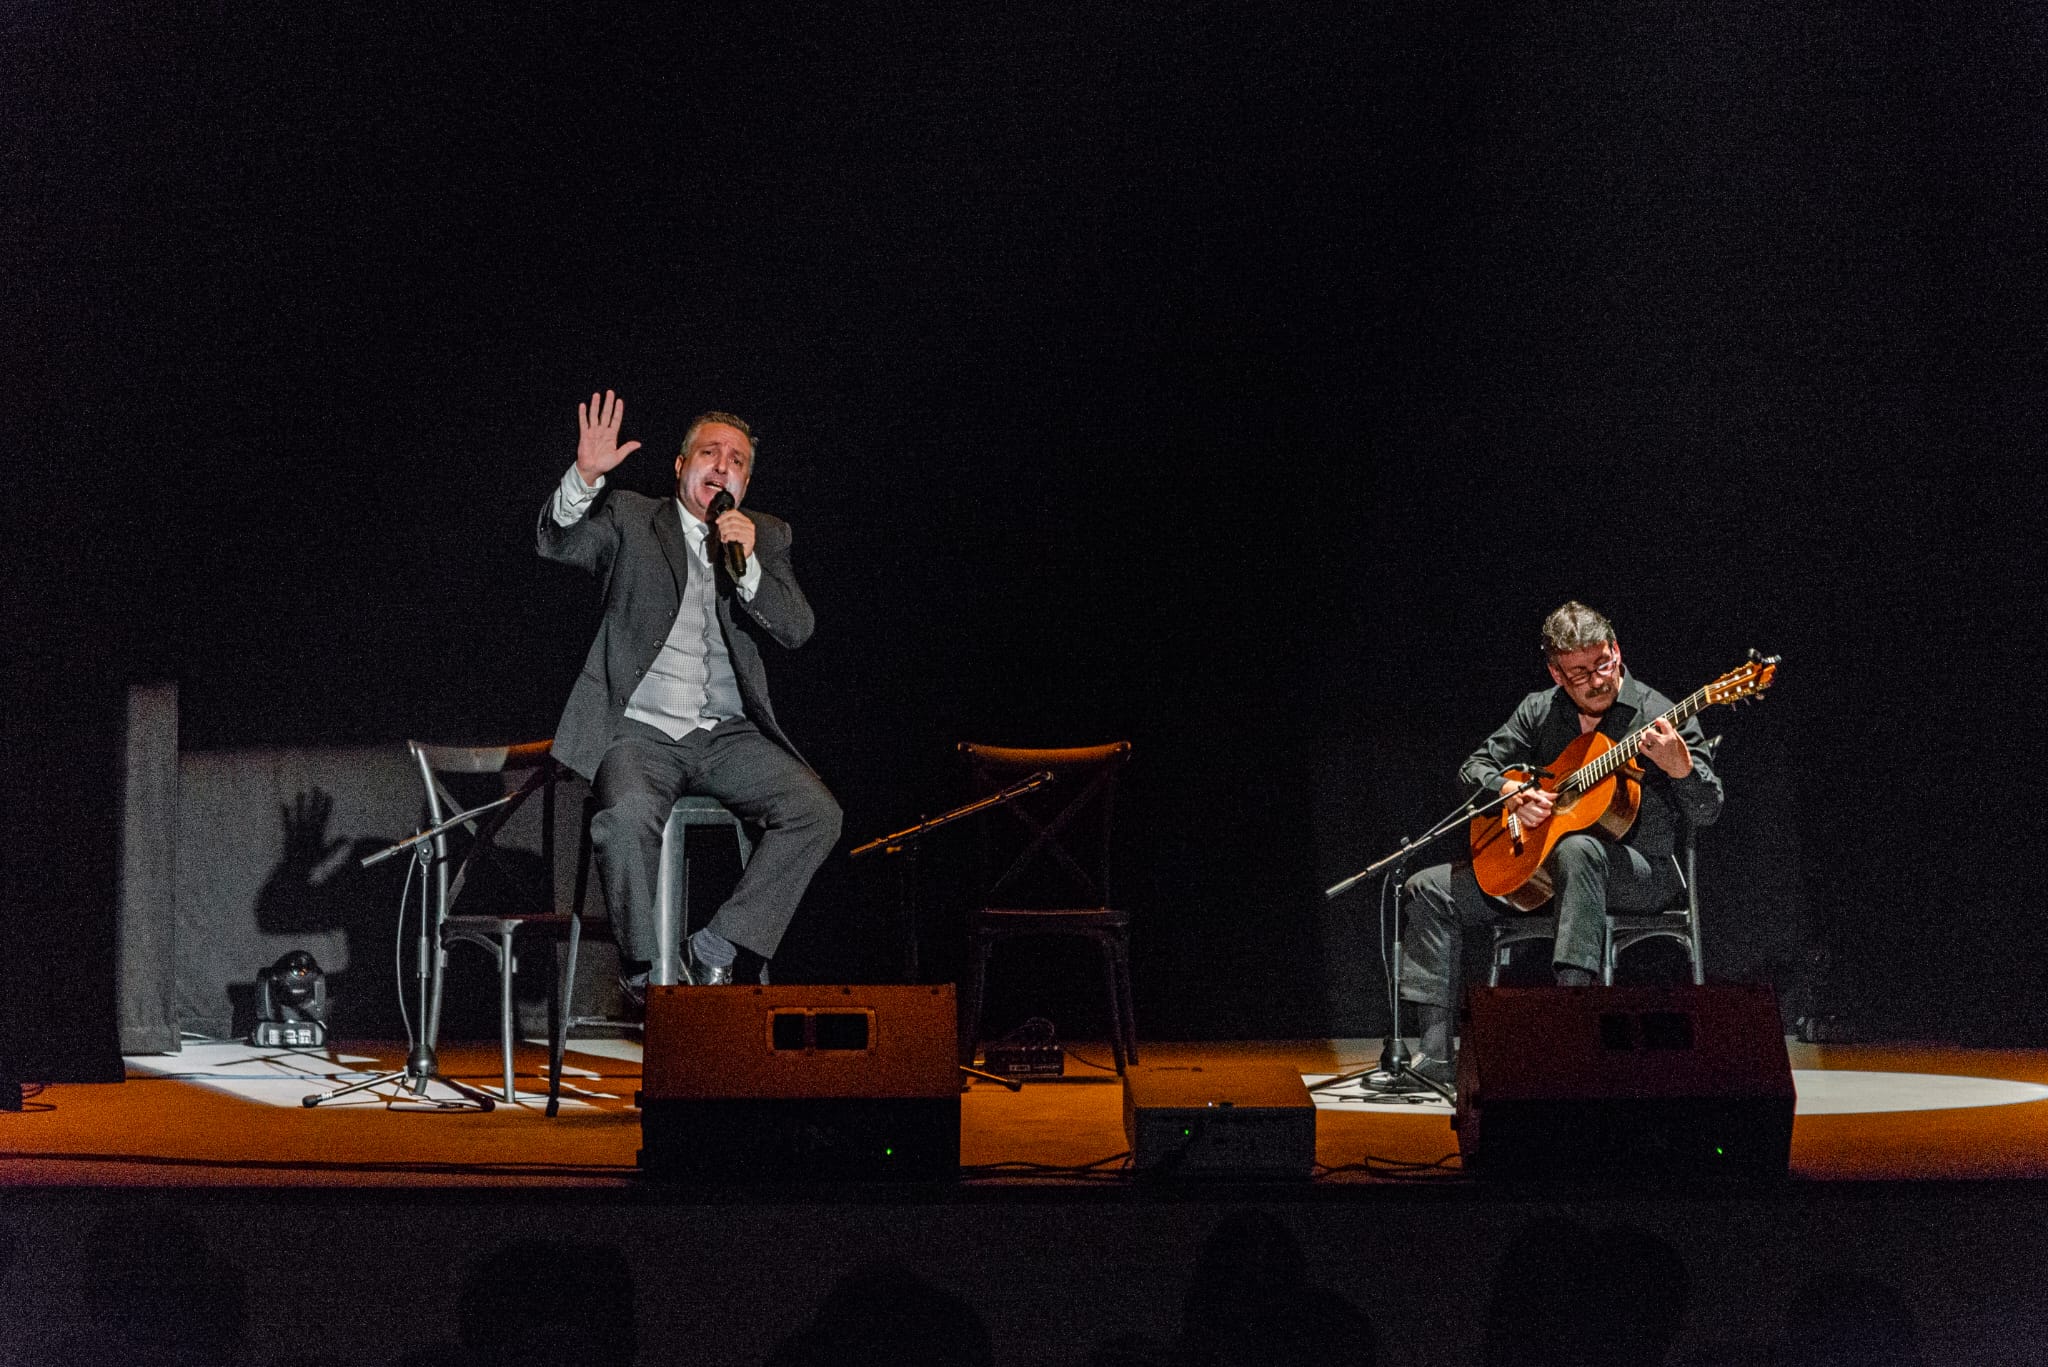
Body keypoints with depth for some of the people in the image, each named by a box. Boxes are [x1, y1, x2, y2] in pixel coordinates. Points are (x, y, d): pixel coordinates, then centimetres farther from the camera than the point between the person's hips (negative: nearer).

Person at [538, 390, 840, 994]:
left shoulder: (766, 537, 15)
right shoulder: (630, 519, 9)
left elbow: (797, 629, 2)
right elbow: (557, 542, -9)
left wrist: (748, 565, -14)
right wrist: (585, 476, -27)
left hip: (730, 733, 3)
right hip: (641, 729, -3)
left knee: (817, 812, -21)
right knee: (627, 814, -34)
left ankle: (718, 949, -13)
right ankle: (644, 967, -15)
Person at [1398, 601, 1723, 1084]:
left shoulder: (1661, 716, -9)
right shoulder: (1540, 710, 6)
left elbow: (1706, 812, -13)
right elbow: (1475, 766, 11)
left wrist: (1680, 767, -34)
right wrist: (1512, 794, -11)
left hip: (1640, 871, -6)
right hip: (1537, 863, 6)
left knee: (1577, 850, -41)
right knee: (1428, 889, -6)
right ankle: (1434, 1053, -12)